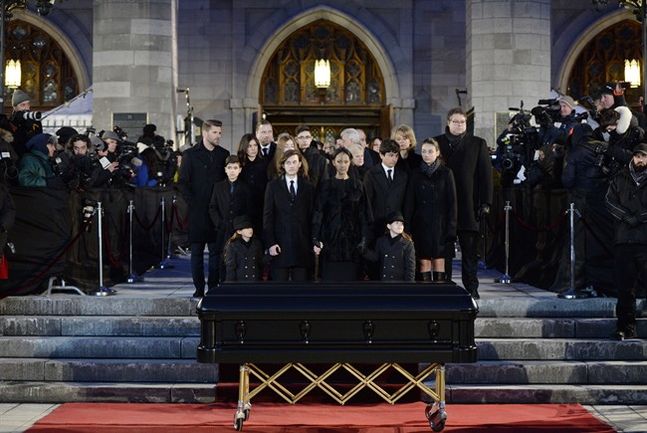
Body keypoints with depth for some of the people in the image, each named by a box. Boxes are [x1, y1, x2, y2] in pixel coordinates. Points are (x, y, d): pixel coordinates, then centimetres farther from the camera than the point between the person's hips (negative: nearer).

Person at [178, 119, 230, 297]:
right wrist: (192, 202, -7)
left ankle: (213, 287, 8)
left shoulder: (223, 154, 10)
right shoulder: (190, 154, 2)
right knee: (197, 251, 2)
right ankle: (199, 288, 7)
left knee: (216, 250, 3)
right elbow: (182, 182, 1)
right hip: (197, 211, -2)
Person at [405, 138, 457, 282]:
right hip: (421, 224, 1)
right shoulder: (415, 174, 7)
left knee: (439, 261, -1)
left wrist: (451, 227, -5)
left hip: (440, 223, -1)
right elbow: (409, 202, 6)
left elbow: (452, 202, 1)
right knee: (423, 262, -1)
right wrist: (407, 226, -2)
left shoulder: (445, 173, 2)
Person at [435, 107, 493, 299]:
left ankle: (471, 287, 8)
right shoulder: (437, 143, 9)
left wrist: (485, 203, -3)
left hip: (468, 205, 0)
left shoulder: (478, 144, 9)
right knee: (444, 249, 2)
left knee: (470, 249, 2)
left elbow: (486, 174, 5)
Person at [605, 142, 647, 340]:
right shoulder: (620, 179, 16)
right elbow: (610, 201, 5)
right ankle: (626, 327, 10)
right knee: (625, 286, 4)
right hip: (625, 239, 3)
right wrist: (627, 218, -8)